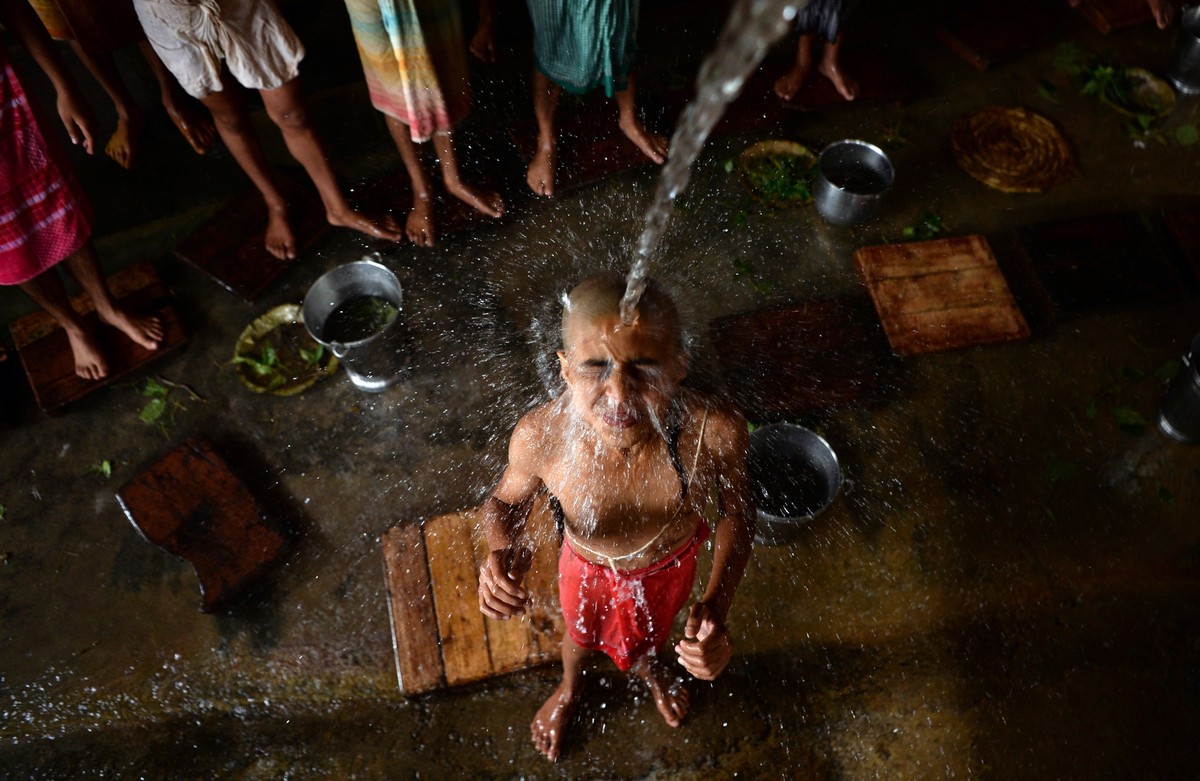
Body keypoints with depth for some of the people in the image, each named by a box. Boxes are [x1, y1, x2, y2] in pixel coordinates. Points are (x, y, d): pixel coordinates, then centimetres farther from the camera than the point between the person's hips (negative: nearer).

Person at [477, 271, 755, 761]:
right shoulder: (540, 436, -40)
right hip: (588, 567, 0)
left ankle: (648, 665, 75)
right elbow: (507, 501, -16)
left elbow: (736, 508, -18)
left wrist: (717, 606, -31)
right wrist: (503, 552, -38)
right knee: (581, 634, 33)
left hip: (670, 563, 1)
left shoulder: (715, 431, -41)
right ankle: (569, 690, 72)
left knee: (653, 631, 35)